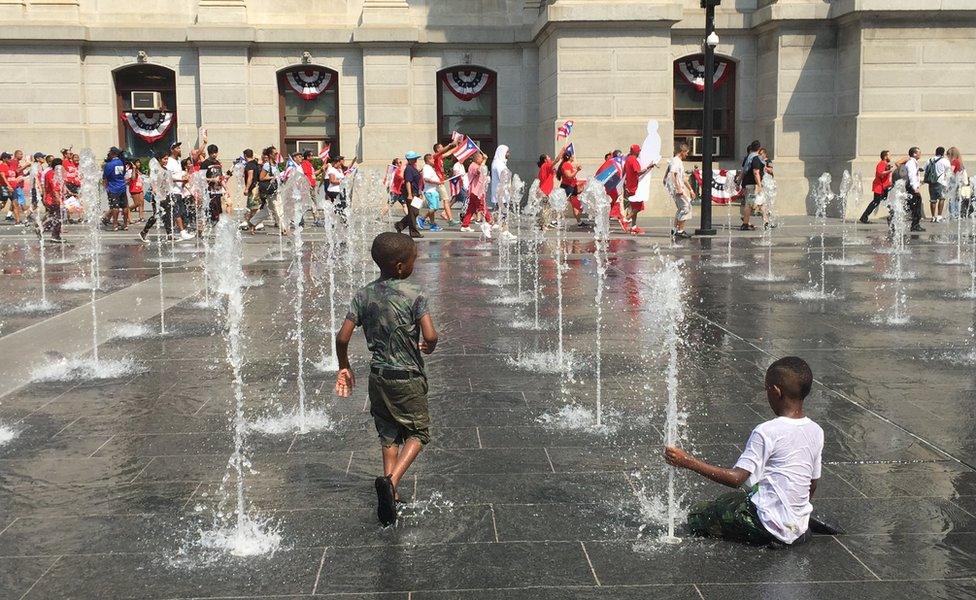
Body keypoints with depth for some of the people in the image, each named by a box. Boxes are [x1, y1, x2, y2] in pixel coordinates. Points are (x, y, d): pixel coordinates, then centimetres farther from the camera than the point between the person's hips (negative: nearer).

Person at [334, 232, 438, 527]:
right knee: (418, 432, 10)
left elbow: (342, 337, -6)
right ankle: (391, 480, -11)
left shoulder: (364, 295, -3)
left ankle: (389, 495, 21)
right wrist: (428, 347, -1)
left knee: (388, 435, 19)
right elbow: (430, 336, -25)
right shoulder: (413, 296, -16)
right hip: (408, 377, -5)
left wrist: (344, 368, 9)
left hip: (378, 376, 5)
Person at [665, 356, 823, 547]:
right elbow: (813, 486, 12)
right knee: (735, 497, 29)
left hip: (771, 527, -8)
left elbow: (736, 478, -24)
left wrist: (688, 462, -21)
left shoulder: (766, 432, -19)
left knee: (697, 517, 3)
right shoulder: (816, 432, 2)